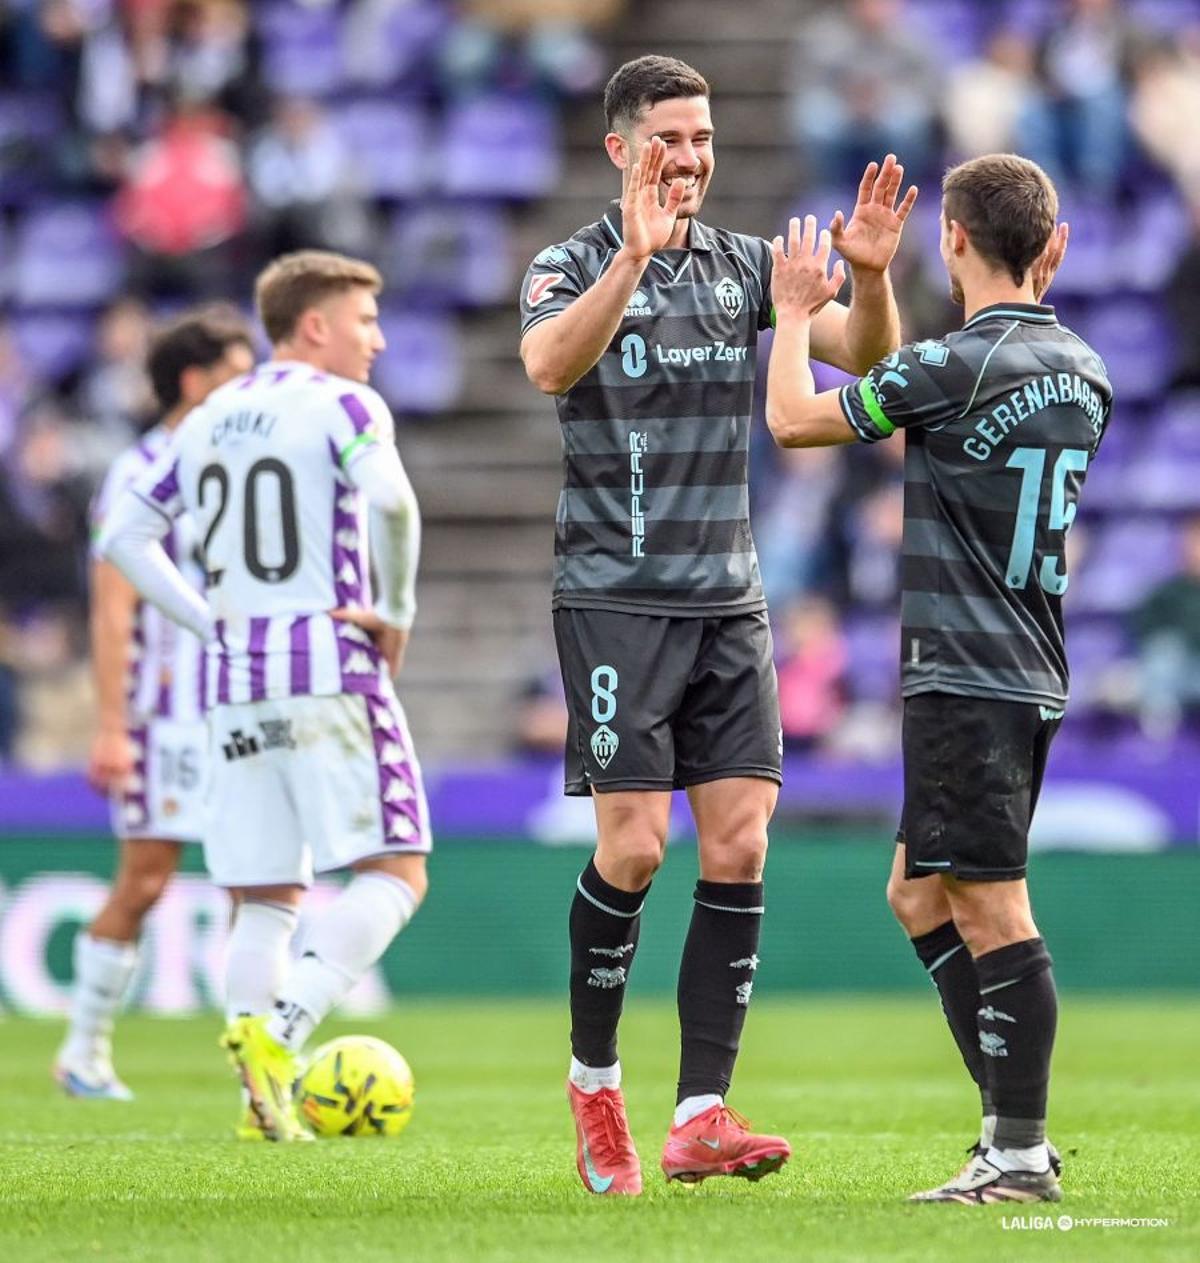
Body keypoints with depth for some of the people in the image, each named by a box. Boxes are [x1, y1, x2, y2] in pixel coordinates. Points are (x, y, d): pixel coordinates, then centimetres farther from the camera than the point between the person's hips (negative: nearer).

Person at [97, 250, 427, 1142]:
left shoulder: (210, 421, 17)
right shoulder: (343, 406, -3)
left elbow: (126, 537, 18)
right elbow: (389, 501, -22)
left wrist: (211, 622, 14)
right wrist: (397, 614, -9)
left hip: (236, 681, 7)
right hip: (332, 669, -7)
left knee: (263, 900, 9)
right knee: (393, 874, -6)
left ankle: (267, 1100, 2)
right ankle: (278, 1032, -24)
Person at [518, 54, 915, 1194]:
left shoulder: (744, 266, 10)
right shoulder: (573, 266, -3)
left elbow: (862, 354, 2)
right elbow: (548, 365, -24)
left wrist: (869, 276, -19)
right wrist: (634, 256, -38)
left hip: (729, 598, 4)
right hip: (615, 595, -4)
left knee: (739, 852, -4)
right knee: (633, 847, -9)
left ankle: (700, 1117, -3)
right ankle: (592, 1077, 13)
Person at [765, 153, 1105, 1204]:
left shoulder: (958, 364, -15)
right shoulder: (1085, 373, 9)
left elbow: (795, 420, -6)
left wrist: (796, 311, 11)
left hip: (967, 675, -9)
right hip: (1033, 673, 9)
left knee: (992, 911, -6)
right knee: (920, 892, 17)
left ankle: (1023, 1157, -5)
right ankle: (1011, 1119, 16)